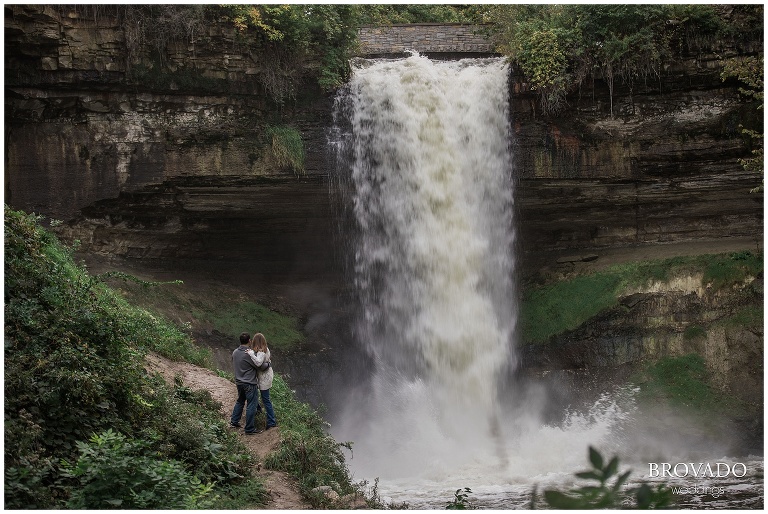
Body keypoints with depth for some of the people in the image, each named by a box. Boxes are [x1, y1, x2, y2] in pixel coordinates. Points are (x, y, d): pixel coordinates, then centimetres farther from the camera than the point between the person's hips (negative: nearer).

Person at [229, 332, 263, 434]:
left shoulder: (235, 352, 2)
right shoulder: (250, 353, -22)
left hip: (239, 382, 8)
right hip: (250, 384, -8)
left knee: (240, 401, 26)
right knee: (251, 406, 2)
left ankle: (234, 422, 34)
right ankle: (250, 429, 7)